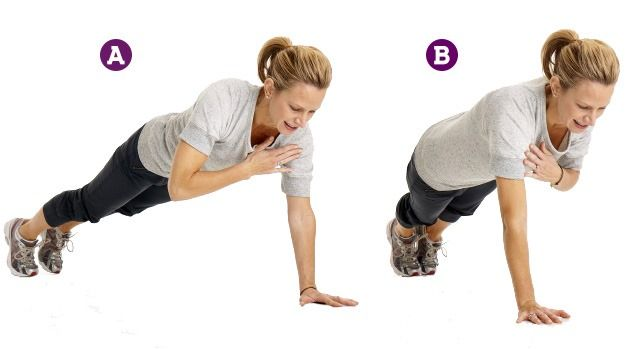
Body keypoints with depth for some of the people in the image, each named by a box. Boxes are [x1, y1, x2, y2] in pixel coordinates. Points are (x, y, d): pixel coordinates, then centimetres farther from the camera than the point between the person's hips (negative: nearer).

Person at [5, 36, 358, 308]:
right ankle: (24, 232, 56)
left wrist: (309, 287, -21)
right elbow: (179, 187, -50)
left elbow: (301, 212, -22)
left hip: (190, 165, 5)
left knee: (127, 206, 33)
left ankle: (58, 234, 64)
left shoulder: (299, 137, -33)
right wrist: (248, 167, -46)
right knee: (91, 204, 24)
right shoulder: (223, 101, -49)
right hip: (151, 152, -5)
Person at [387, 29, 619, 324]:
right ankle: (401, 233, 64)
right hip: (437, 168, -4)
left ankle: (431, 237, 68)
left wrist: (555, 174, -37)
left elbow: (571, 179, -12)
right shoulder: (513, 114, -52)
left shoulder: (581, 115, -31)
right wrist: (526, 302, -53)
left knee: (460, 210, 35)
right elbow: (514, 220, -52)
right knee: (422, 213, 30)